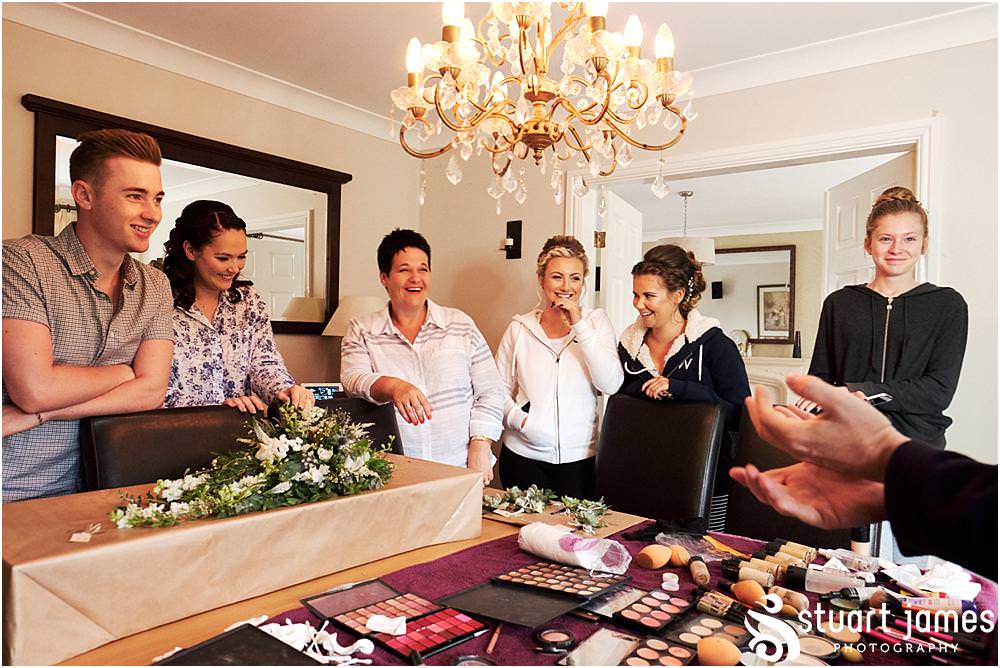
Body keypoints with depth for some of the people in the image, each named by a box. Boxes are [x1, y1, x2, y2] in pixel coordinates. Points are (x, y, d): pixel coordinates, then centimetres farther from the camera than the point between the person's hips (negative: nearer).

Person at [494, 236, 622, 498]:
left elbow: (611, 385, -10)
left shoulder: (596, 322, 3)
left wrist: (580, 326, -14)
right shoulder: (519, 328, 4)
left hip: (580, 458, 0)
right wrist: (519, 419, -12)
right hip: (523, 456, 0)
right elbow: (500, 389, 7)